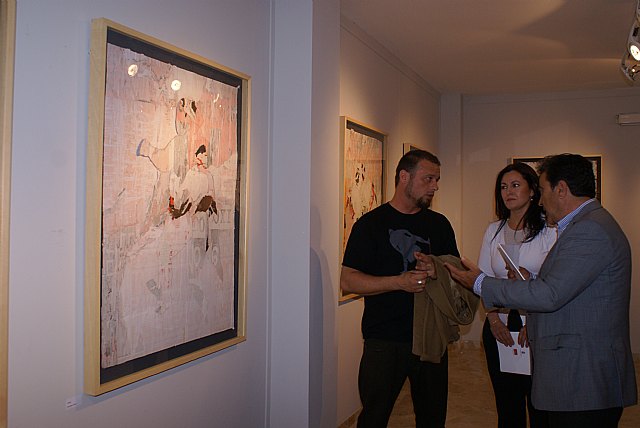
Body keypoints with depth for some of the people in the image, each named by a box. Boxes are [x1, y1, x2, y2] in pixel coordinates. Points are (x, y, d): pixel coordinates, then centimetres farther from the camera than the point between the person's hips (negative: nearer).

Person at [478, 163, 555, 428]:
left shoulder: (549, 230, -5)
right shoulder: (494, 231, 9)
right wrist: (493, 318, -4)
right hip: (499, 327, 4)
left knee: (540, 405, 3)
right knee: (507, 404, 12)